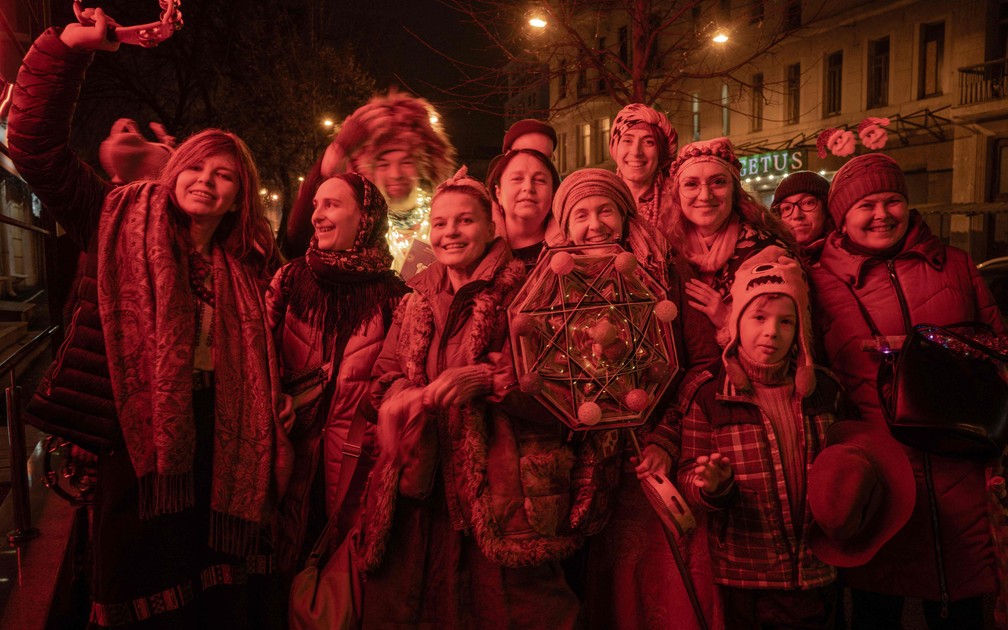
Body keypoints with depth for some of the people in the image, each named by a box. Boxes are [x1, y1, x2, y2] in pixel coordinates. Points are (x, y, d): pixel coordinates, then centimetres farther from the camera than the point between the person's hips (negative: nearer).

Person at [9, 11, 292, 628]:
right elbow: (36, 143, -3)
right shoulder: (123, 223, 3)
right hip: (138, 441, -2)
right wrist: (68, 46, -12)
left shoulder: (249, 267, 10)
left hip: (216, 447, 3)